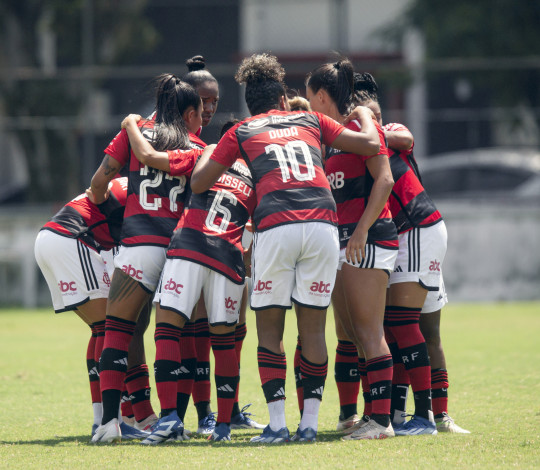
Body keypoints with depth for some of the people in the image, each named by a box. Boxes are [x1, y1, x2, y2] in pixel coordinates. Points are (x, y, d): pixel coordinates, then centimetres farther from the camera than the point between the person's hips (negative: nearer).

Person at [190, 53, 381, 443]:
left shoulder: (241, 133, 19)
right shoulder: (310, 121, 23)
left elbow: (198, 183, 20)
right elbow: (370, 144, 23)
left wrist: (207, 154, 41)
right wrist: (366, 115, 44)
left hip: (276, 226, -2)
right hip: (322, 224, 2)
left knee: (269, 329, 8)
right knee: (313, 327, 9)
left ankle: (277, 424, 0)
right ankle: (310, 423, 7)